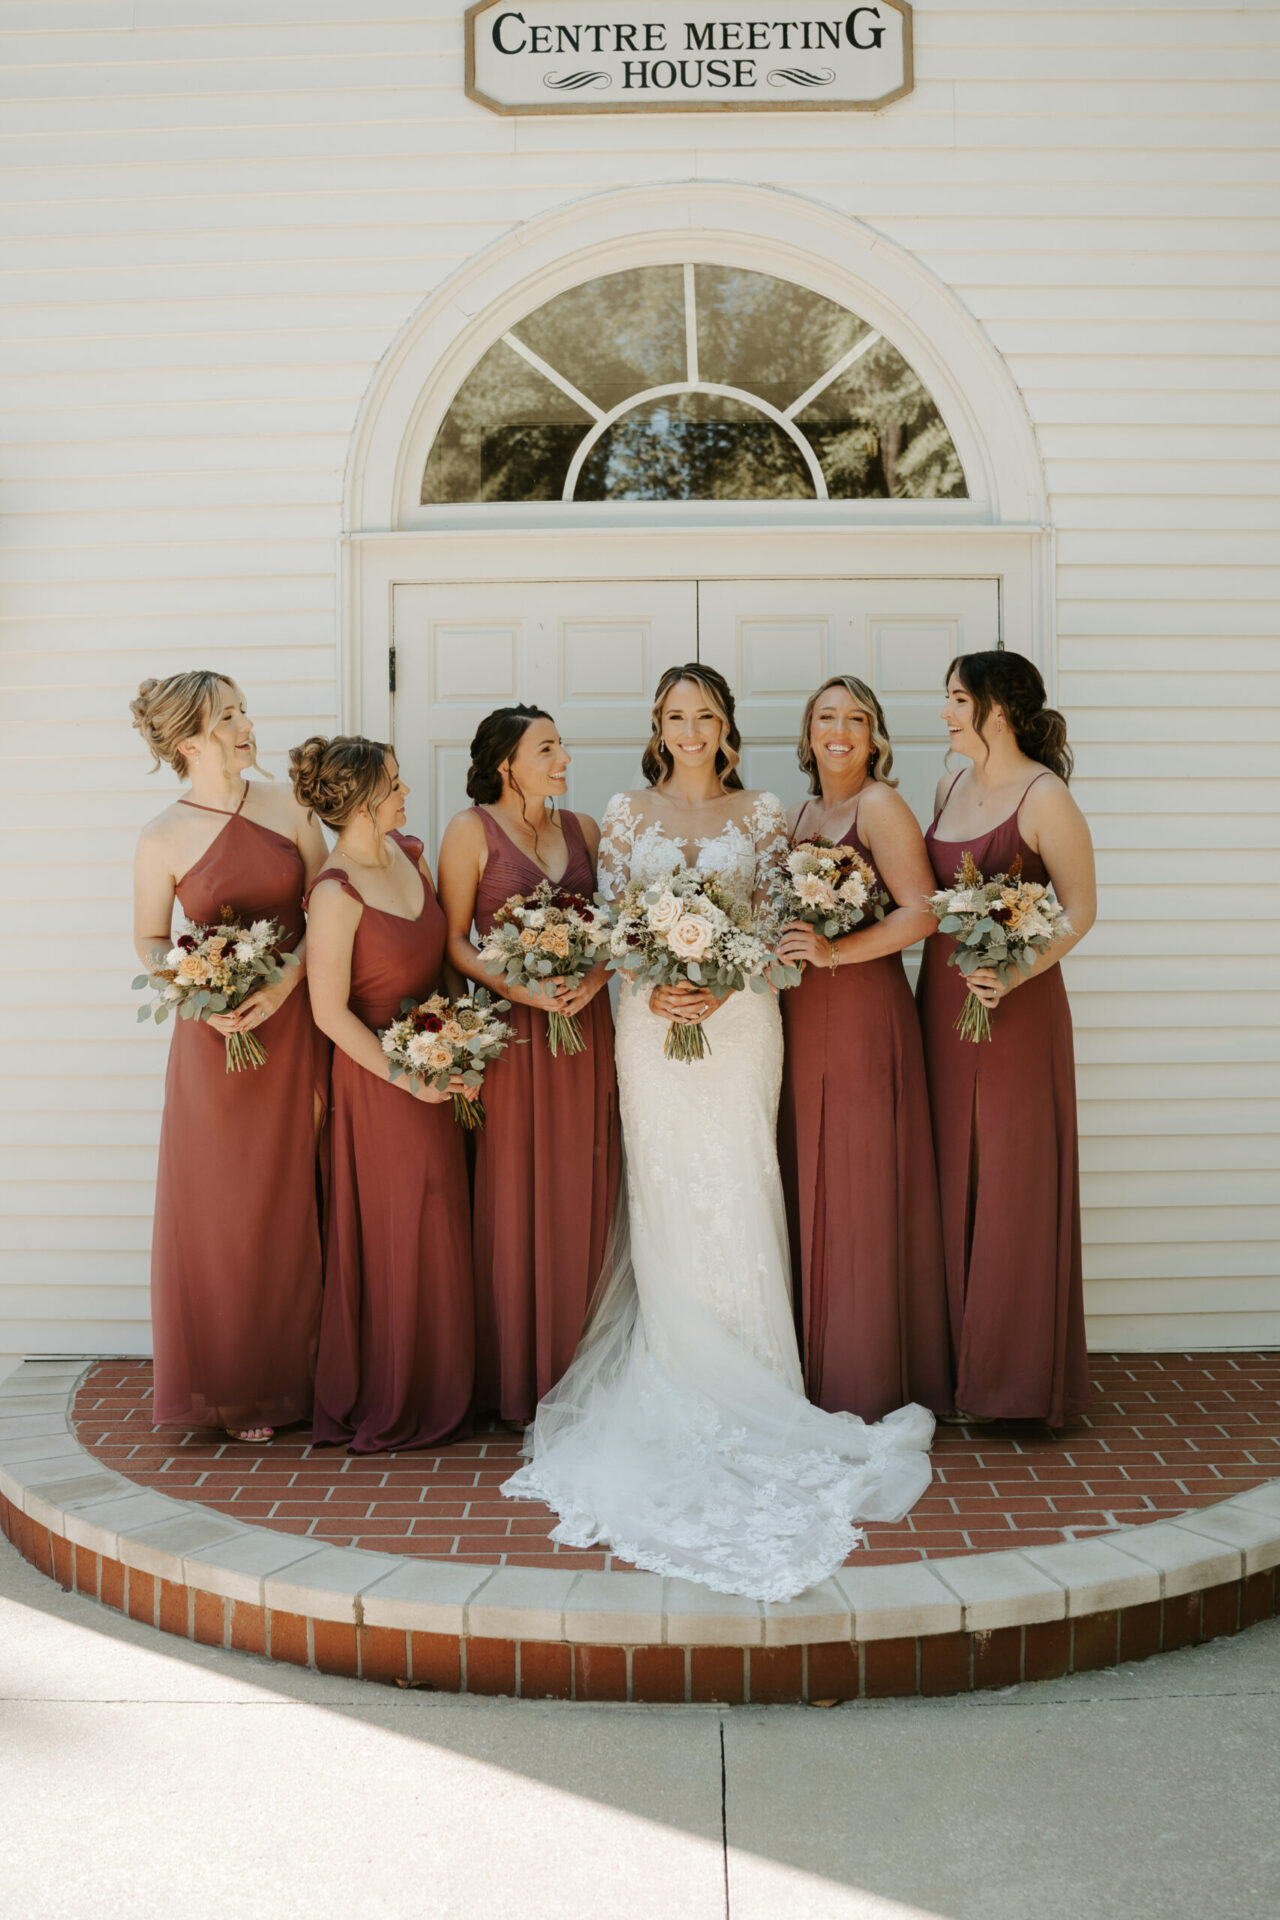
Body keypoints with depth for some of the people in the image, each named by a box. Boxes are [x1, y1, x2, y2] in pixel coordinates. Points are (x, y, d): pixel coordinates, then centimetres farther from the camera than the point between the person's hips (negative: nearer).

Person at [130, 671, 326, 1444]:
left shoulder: (287, 805, 1)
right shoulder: (164, 838, -4)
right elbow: (150, 939, 5)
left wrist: (288, 981, -13)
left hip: (296, 1022, 2)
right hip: (217, 1034, -1)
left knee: (297, 1197, 7)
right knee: (223, 1205, 5)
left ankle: (296, 1372, 22)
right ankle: (234, 1385, 21)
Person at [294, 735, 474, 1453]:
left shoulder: (410, 852, 3)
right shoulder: (337, 894, -20)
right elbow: (331, 1012, -18)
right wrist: (408, 1079, -14)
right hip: (381, 1083, -7)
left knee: (441, 1225, 15)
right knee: (395, 1237, 4)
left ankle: (437, 1391, 31)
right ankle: (387, 1409, 22)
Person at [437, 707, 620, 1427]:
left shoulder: (584, 828, 13)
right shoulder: (471, 830, 0)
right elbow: (455, 940, -3)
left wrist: (597, 973, -7)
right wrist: (516, 987, -17)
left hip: (585, 1025, 4)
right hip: (512, 1030, -4)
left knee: (582, 1198, 5)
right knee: (515, 1199, -1)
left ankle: (576, 1371, 17)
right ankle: (517, 1380, 11)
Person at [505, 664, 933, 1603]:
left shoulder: (763, 815, 6)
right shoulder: (627, 814, 7)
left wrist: (723, 985, -14)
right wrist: (652, 989, -12)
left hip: (739, 1020, 0)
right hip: (652, 1021, 1)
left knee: (738, 1196, -2)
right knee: (664, 1197, 2)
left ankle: (750, 1382, 9)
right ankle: (678, 1387, 12)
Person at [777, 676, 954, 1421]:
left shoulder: (880, 805, -6)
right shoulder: (798, 815, 16)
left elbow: (921, 913, -15)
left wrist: (836, 952, -23)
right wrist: (783, 948, 3)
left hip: (865, 1011, -7)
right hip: (802, 1021, 7)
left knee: (862, 1192, -2)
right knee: (810, 1190, 9)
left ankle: (866, 1383, 9)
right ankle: (816, 1368, 20)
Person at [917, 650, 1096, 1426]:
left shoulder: (1044, 796, -12)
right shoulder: (951, 786, 11)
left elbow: (1081, 908, -13)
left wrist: (1014, 974, -24)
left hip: (1016, 1004, -7)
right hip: (944, 996, 7)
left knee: (1013, 1182, 1)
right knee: (953, 1178, 12)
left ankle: (1019, 1372, 15)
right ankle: (960, 1355, 25)